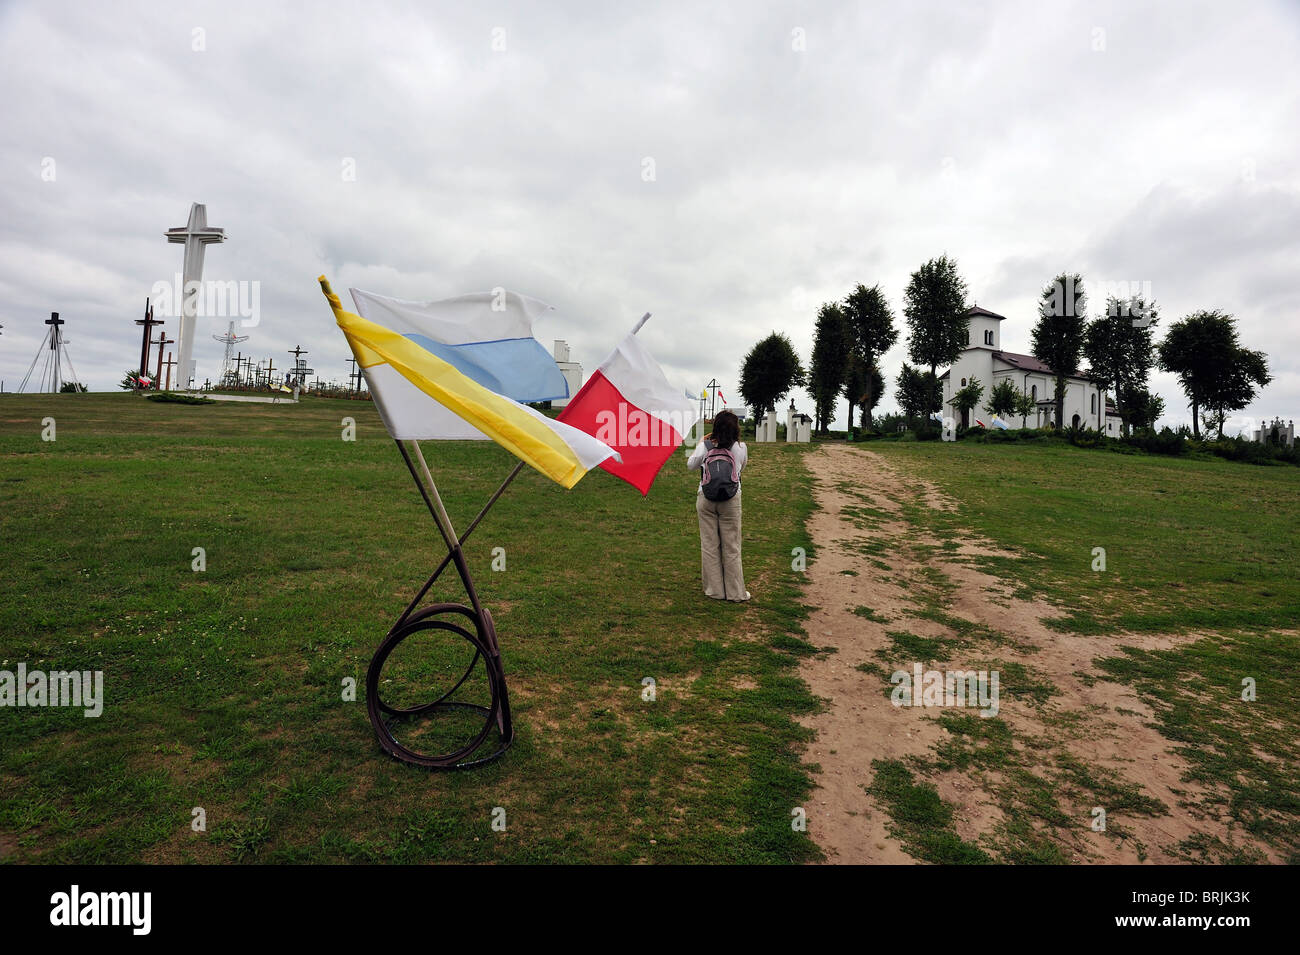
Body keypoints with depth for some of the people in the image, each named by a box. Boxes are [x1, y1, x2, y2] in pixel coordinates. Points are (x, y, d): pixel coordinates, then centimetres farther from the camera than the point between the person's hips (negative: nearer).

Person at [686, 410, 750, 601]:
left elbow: (690, 465, 8)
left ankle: (714, 590, 16)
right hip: (730, 500, 0)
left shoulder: (705, 446, -8)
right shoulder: (740, 447, -7)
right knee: (731, 546, 8)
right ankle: (735, 592, 14)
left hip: (706, 498, 1)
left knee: (709, 544, 10)